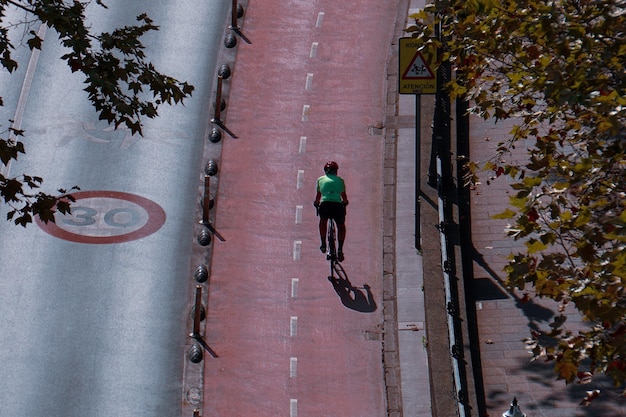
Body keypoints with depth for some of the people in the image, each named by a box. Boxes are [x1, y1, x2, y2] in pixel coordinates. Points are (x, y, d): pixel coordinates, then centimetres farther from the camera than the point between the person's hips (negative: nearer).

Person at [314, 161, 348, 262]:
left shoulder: (320, 179, 18)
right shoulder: (340, 180, 18)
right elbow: (344, 196, 29)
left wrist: (316, 203, 48)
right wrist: (345, 202, 51)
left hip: (325, 204, 0)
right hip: (337, 205, 0)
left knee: (323, 221, 33)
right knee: (341, 226, 25)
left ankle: (323, 244, 24)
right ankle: (340, 249, 12)